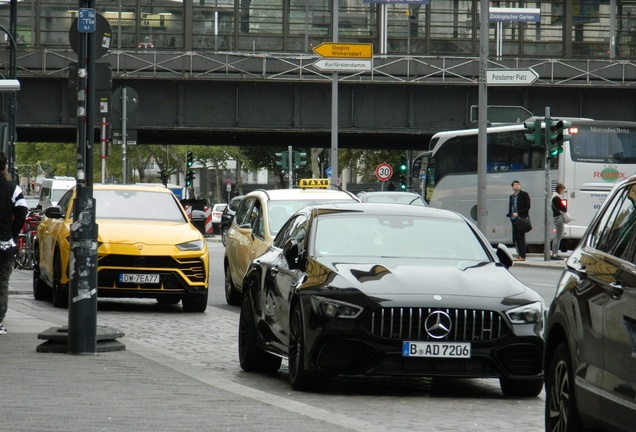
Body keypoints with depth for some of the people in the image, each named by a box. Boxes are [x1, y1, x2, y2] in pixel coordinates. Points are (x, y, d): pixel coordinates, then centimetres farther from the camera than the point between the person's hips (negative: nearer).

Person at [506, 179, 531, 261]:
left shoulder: (524, 194, -2)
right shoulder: (511, 197, 18)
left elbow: (527, 207, -8)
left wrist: (518, 213, -15)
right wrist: (510, 214, 2)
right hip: (514, 219, 7)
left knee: (521, 237, -8)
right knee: (515, 238, 5)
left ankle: (522, 256, -7)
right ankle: (519, 255, 12)